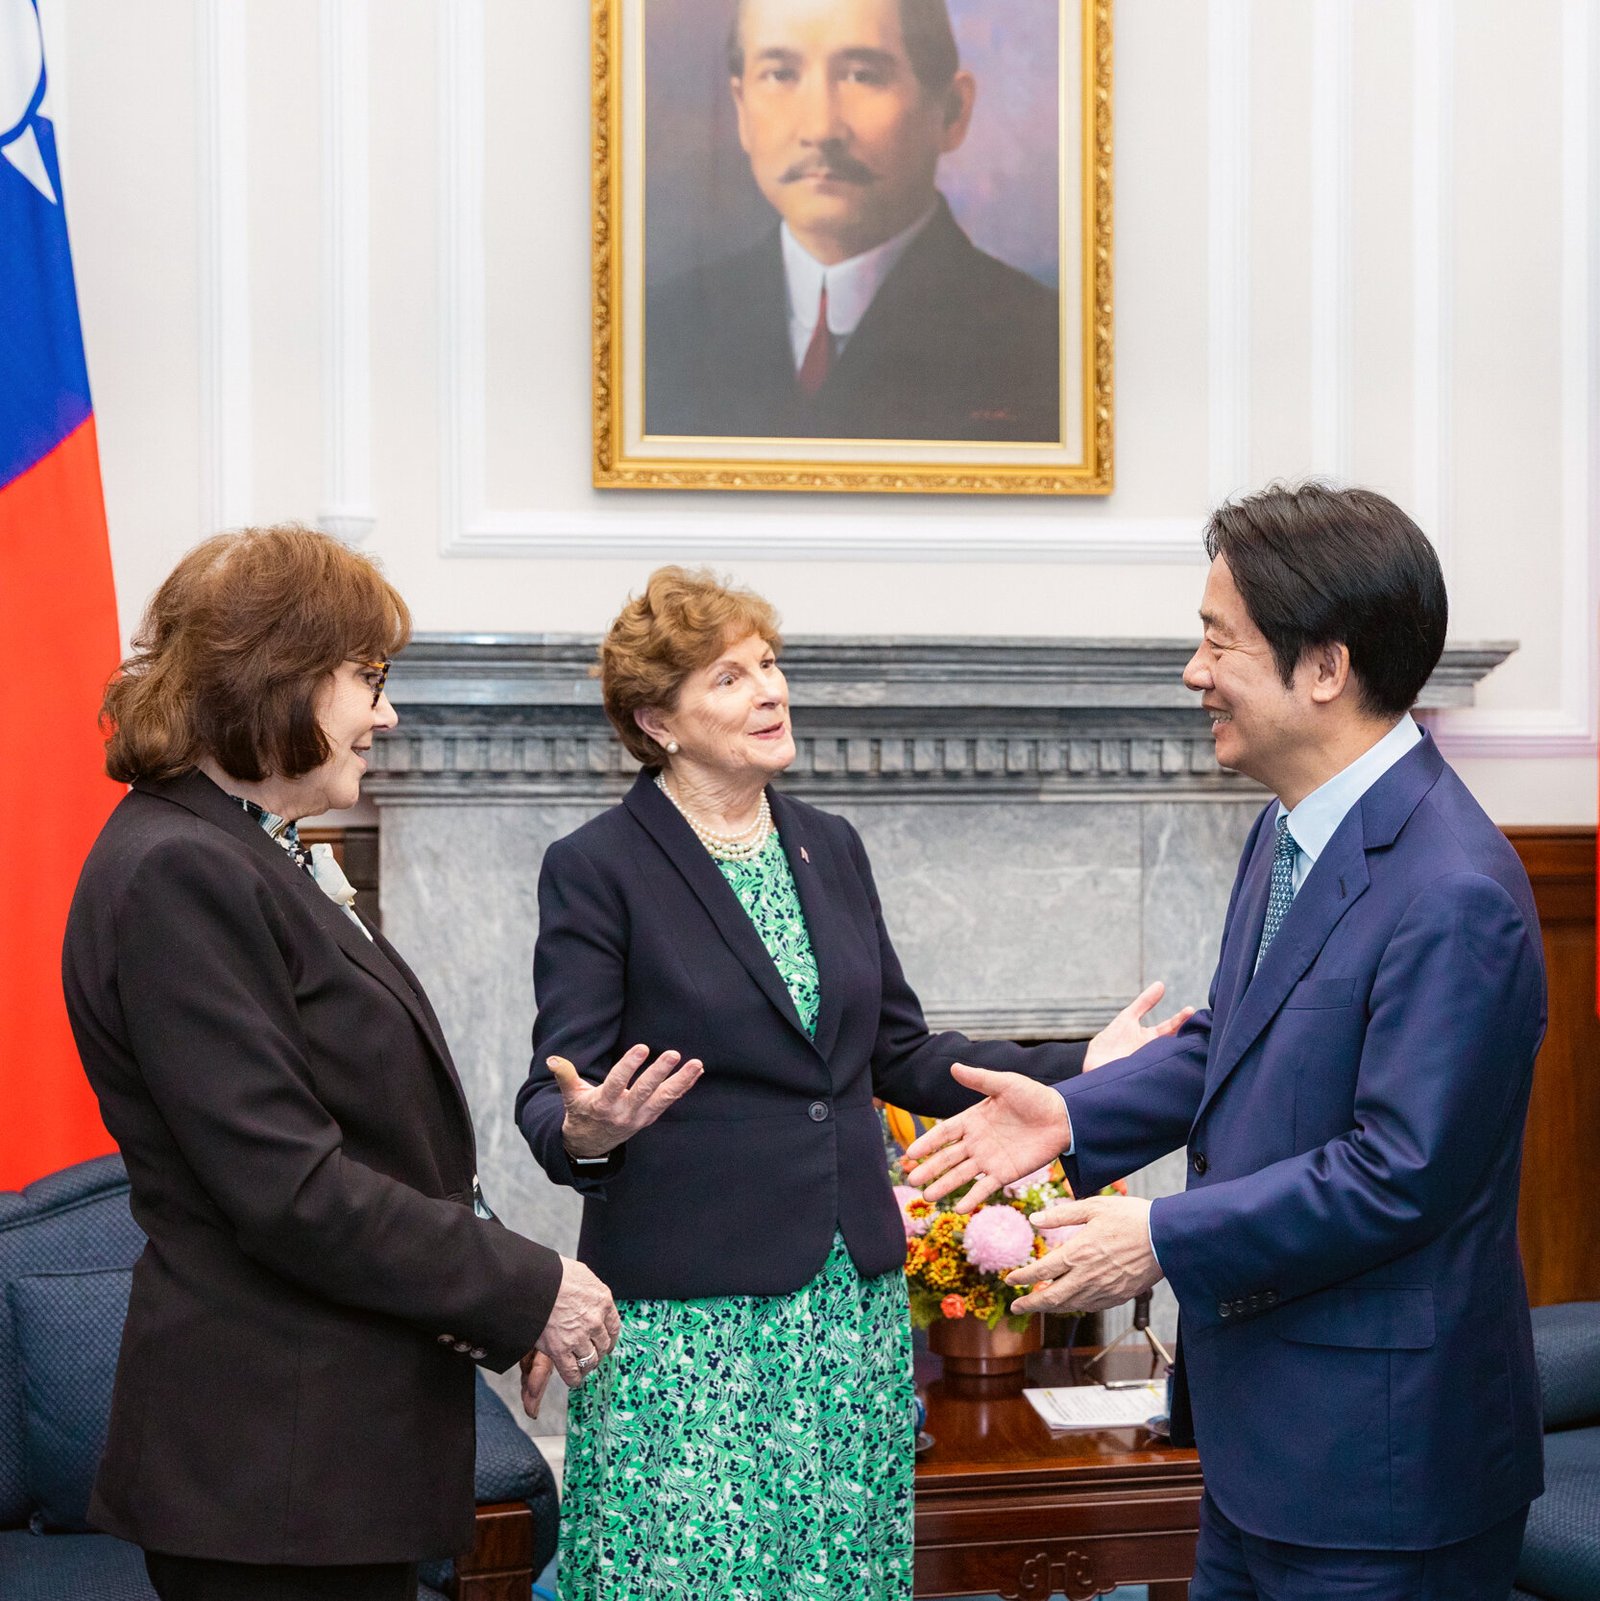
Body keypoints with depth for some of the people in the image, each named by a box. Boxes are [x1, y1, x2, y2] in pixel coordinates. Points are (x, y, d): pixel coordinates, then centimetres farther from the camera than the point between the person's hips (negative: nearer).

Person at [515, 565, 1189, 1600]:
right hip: (691, 1309, -5)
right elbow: (552, 1096, -8)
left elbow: (901, 1054, 15)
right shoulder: (596, 869, -6)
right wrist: (585, 1131, -31)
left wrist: (1078, 1068, 7)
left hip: (851, 1298, 5)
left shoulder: (831, 848, 11)